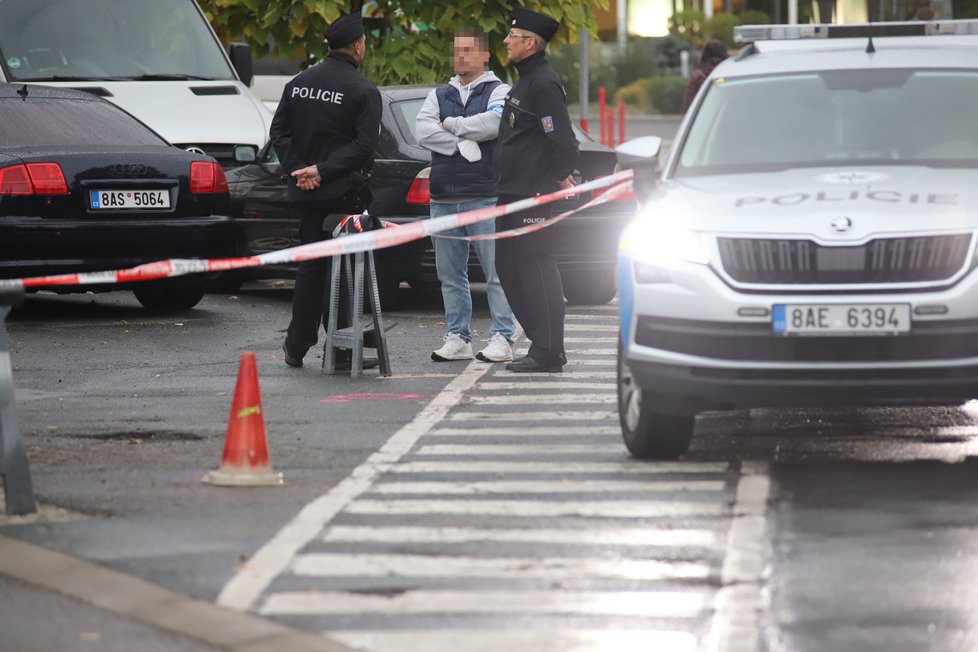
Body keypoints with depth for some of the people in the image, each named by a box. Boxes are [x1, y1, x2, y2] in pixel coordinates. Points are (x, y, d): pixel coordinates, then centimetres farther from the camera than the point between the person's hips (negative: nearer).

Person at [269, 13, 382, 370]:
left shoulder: (299, 83, 8)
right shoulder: (363, 91, -9)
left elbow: (279, 131, 5)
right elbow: (364, 144, -17)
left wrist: (298, 168, -3)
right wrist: (322, 170, -16)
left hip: (305, 192, 5)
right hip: (340, 193, -5)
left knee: (309, 268, 14)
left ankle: (297, 346, 16)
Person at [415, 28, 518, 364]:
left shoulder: (499, 92, 4)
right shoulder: (439, 95, 17)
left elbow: (491, 124, -16)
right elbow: (423, 132, 0)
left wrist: (449, 125, -5)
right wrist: (464, 143, -12)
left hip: (485, 197, -5)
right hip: (444, 198, 5)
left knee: (496, 271, -7)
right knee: (450, 274, 7)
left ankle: (502, 338, -6)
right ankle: (457, 337, 12)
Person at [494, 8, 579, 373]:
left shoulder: (543, 85, -16)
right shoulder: (526, 82, 17)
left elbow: (564, 140, -22)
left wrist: (560, 178, -11)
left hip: (533, 196, -11)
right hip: (513, 193, 11)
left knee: (536, 271, -8)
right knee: (508, 268, 13)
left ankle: (548, 354, -4)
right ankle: (542, 343, 19)